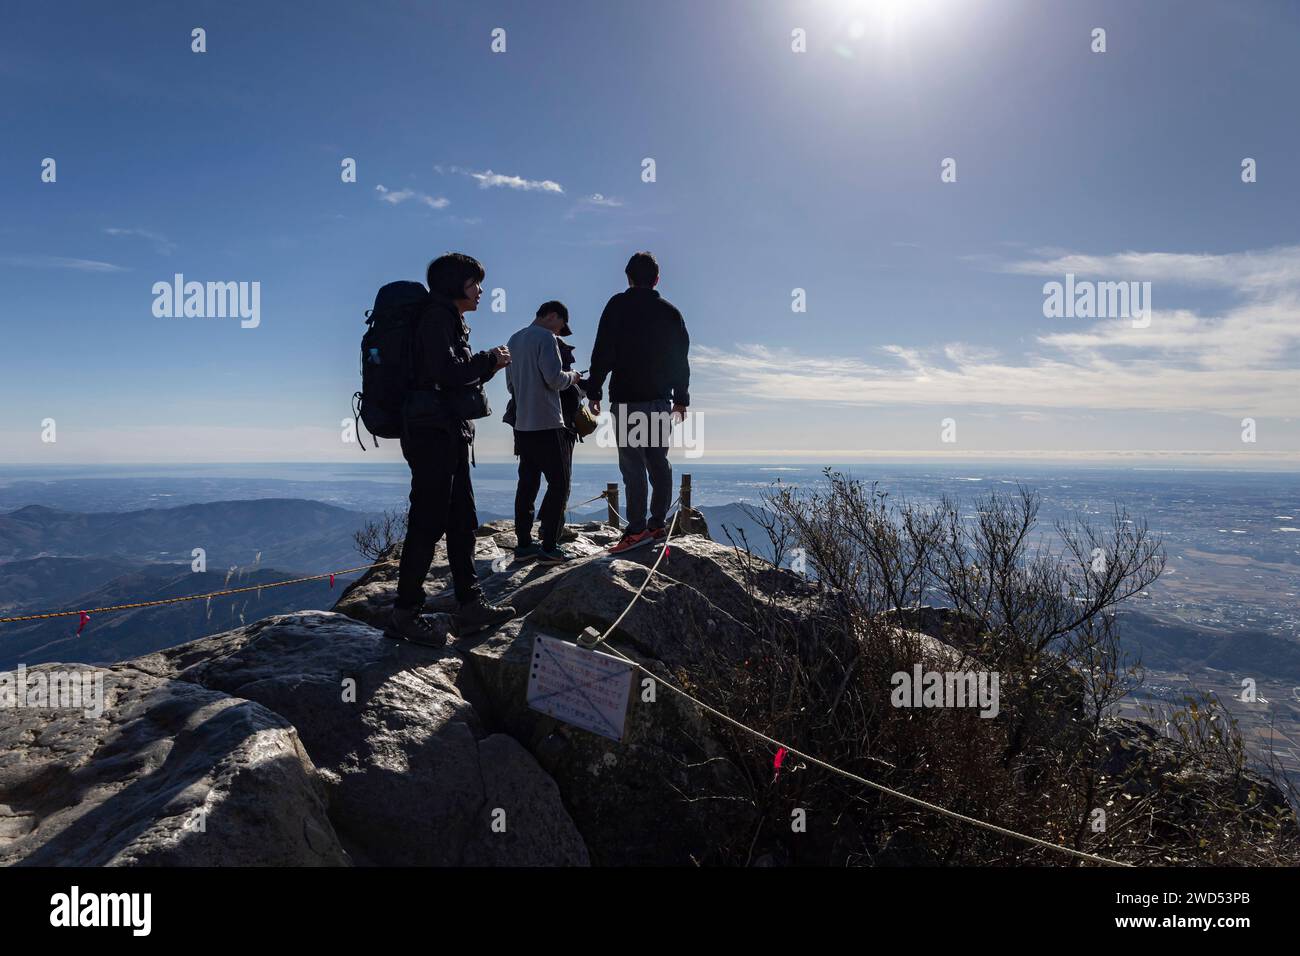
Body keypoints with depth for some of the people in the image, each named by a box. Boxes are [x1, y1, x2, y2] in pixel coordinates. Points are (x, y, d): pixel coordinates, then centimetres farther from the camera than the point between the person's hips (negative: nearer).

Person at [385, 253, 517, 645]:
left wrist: (488, 365, 11)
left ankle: (470, 604, 15)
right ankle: (404, 613, -2)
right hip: (433, 432, -11)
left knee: (462, 520, 10)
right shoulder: (437, 317, -8)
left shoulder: (450, 321, 23)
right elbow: (445, 372, -20)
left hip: (450, 433, 11)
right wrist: (489, 360, -7)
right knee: (428, 521, -9)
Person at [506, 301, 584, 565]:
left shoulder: (514, 340, 16)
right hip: (548, 424, -8)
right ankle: (549, 548, -6)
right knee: (559, 483, -3)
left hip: (522, 424, 8)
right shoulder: (546, 338, -9)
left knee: (527, 483, 11)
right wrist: (573, 376, 0)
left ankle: (523, 544, 13)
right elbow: (555, 378, -18)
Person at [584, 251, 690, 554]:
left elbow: (603, 351, -8)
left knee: (632, 464, -6)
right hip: (661, 399, 4)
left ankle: (637, 529, -9)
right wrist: (681, 398, 18)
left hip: (626, 399, -4)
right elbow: (681, 359, 12)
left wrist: (593, 391, -2)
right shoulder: (670, 312, 10)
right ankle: (658, 523, 12)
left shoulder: (618, 305, -2)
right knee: (658, 461, 10)